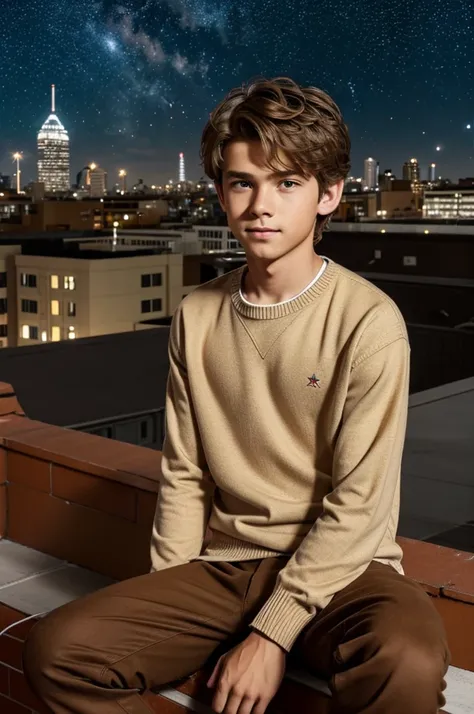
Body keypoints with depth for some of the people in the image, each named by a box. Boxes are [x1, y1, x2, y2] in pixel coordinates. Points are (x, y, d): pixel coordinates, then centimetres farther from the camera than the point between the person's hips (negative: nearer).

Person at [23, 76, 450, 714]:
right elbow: (184, 475, 9)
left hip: (338, 568, -4)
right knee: (57, 650, -17)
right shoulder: (197, 316, 5)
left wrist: (272, 635, -14)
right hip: (222, 566, 4)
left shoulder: (368, 321, -10)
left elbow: (358, 505, -12)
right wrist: (165, 601, 1)